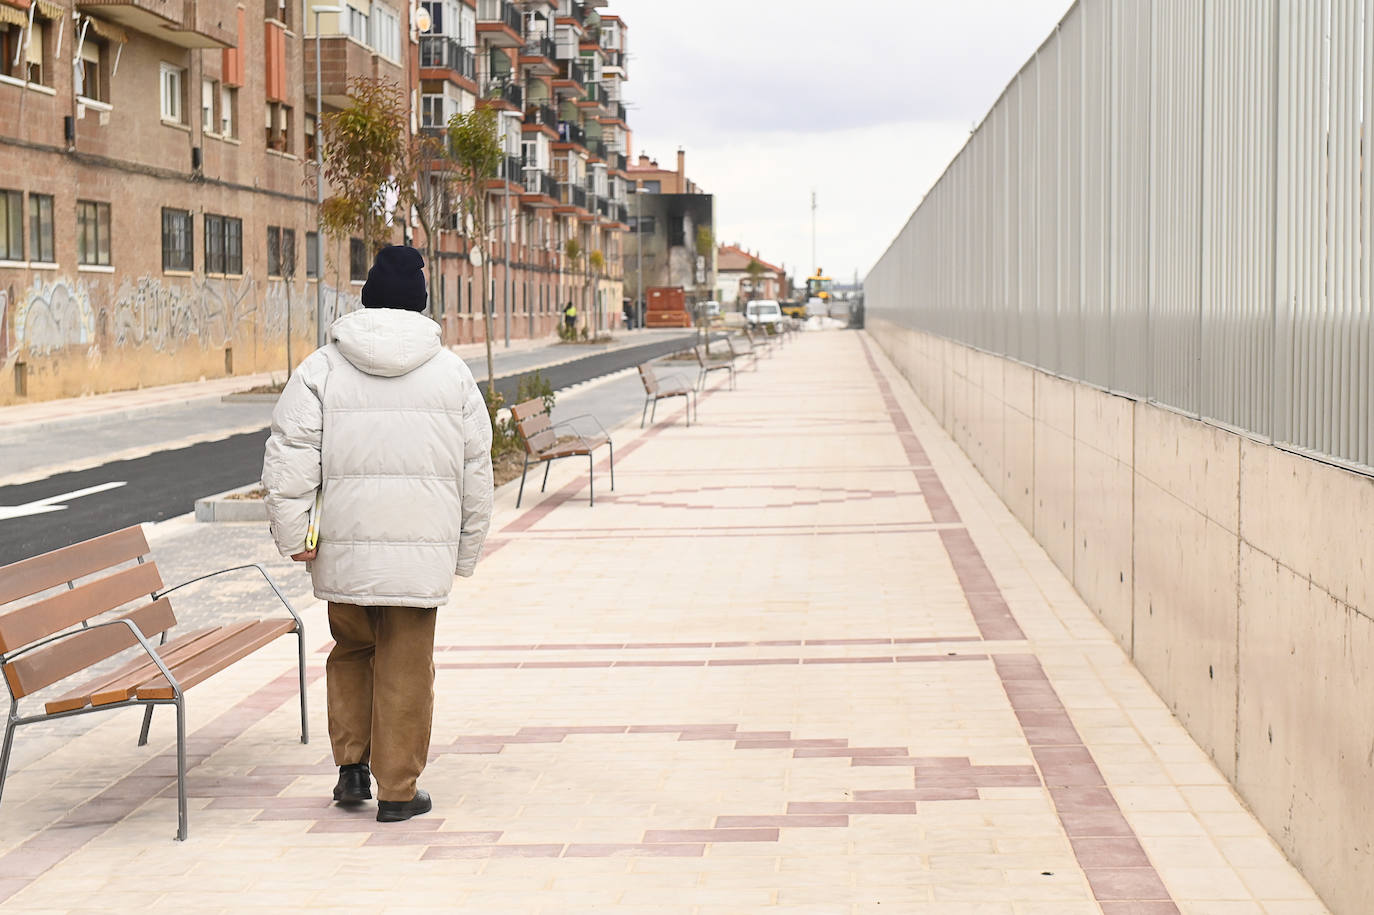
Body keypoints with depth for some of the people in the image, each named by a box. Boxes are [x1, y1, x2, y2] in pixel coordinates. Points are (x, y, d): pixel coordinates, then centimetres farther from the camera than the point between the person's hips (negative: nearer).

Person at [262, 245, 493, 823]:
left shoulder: (321, 369, 0)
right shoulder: (451, 372, 4)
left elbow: (289, 458, -7)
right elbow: (476, 470, 8)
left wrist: (293, 536, -4)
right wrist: (465, 551, 15)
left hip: (343, 547, 1)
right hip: (421, 547, -1)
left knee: (351, 650, 22)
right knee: (405, 667, 6)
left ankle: (352, 765, 19)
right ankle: (397, 790, 11)